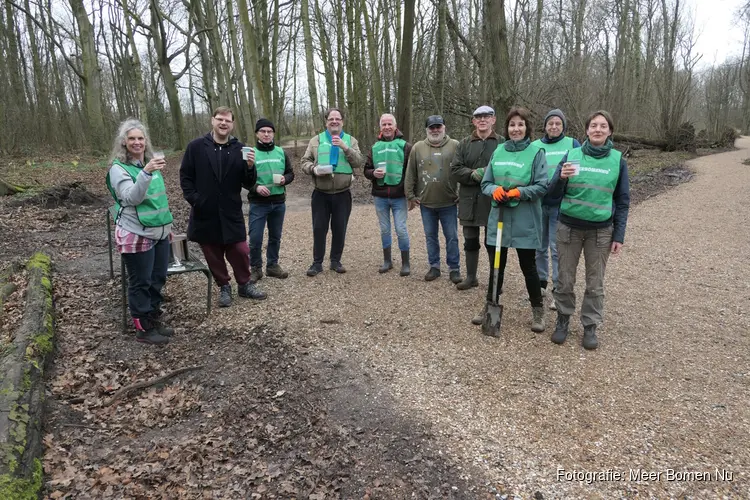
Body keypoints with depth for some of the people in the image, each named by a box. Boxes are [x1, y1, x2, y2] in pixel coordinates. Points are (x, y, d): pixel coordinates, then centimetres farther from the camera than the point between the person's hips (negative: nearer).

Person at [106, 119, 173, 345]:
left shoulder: (150, 162, 10)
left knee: (158, 279, 15)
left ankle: (154, 320, 30)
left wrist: (167, 224, 21)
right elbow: (132, 198, -26)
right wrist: (146, 173, -40)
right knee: (141, 283, 2)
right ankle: (143, 329, 14)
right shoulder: (119, 168, -11)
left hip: (159, 233, 7)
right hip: (136, 235, -7)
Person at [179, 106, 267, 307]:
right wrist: (193, 199, -7)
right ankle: (224, 287, 27)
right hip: (205, 213, 0)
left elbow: (249, 184, -1)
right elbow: (185, 176, 4)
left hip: (231, 213, 0)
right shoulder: (196, 146, -2)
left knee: (240, 251, 3)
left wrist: (250, 167, -19)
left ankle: (245, 284, 25)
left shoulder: (240, 149, 1)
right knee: (213, 255, 9)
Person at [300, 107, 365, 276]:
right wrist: (313, 168, -16)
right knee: (319, 229, 4)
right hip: (321, 194, 0)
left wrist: (345, 147, -18)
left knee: (339, 229, 8)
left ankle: (336, 261, 22)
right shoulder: (316, 140, 7)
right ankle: (317, 263, 15)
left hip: (342, 194, 0)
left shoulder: (350, 141, 7)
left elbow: (359, 162, -5)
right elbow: (305, 162, 6)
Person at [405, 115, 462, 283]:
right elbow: (410, 174, 7)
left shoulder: (455, 146, -2)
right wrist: (410, 195, 4)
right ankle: (434, 267, 24)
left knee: (451, 237, 5)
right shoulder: (417, 148, 4)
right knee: (430, 236, 11)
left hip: (449, 202, -2)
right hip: (426, 203, 2)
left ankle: (454, 269, 16)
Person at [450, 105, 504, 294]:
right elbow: (455, 169, 0)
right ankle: (471, 277, 27)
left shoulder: (502, 143, 0)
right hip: (469, 201, 3)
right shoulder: (464, 144, 8)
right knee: (470, 241, 13)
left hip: (493, 201, -3)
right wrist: (473, 174, -16)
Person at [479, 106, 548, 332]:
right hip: (498, 218, 4)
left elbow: (542, 186, -8)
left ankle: (538, 310, 24)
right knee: (496, 265, 13)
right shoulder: (498, 151, 6)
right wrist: (494, 189, -13)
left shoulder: (536, 152, -5)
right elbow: (486, 183, 8)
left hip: (525, 222, -3)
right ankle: (491, 305, 28)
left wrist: (520, 192, -21)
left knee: (528, 267, 8)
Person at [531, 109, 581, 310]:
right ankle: (541, 282, 28)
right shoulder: (535, 146, 7)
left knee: (557, 248, -3)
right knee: (540, 245, 12)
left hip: (561, 204, -3)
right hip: (537, 203, 3)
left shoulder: (572, 144, 2)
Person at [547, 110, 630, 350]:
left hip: (601, 231, 0)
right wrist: (562, 177, -23)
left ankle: (590, 326, 24)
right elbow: (555, 192, -1)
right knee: (565, 280, 8)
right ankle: (563, 320, 27)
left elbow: (622, 201, 4)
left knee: (595, 283, 9)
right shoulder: (572, 155, -2)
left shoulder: (617, 160, -1)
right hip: (569, 227, 0)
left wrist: (619, 235, 0)